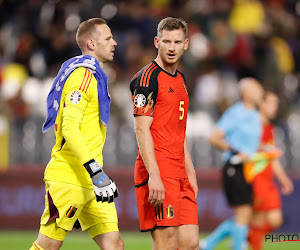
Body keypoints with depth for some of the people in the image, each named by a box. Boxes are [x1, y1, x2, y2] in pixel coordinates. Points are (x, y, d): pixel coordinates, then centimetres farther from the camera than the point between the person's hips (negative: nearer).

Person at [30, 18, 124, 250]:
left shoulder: (95, 76, 20)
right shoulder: (82, 75, -11)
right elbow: (69, 128, -22)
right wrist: (97, 173, -27)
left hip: (89, 183, 10)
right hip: (68, 179, -10)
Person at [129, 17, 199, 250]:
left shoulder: (181, 79, 19)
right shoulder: (148, 77, -8)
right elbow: (142, 130, -15)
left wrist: (190, 171, 21)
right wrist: (154, 176, -22)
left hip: (179, 174, 8)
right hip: (158, 173, -8)